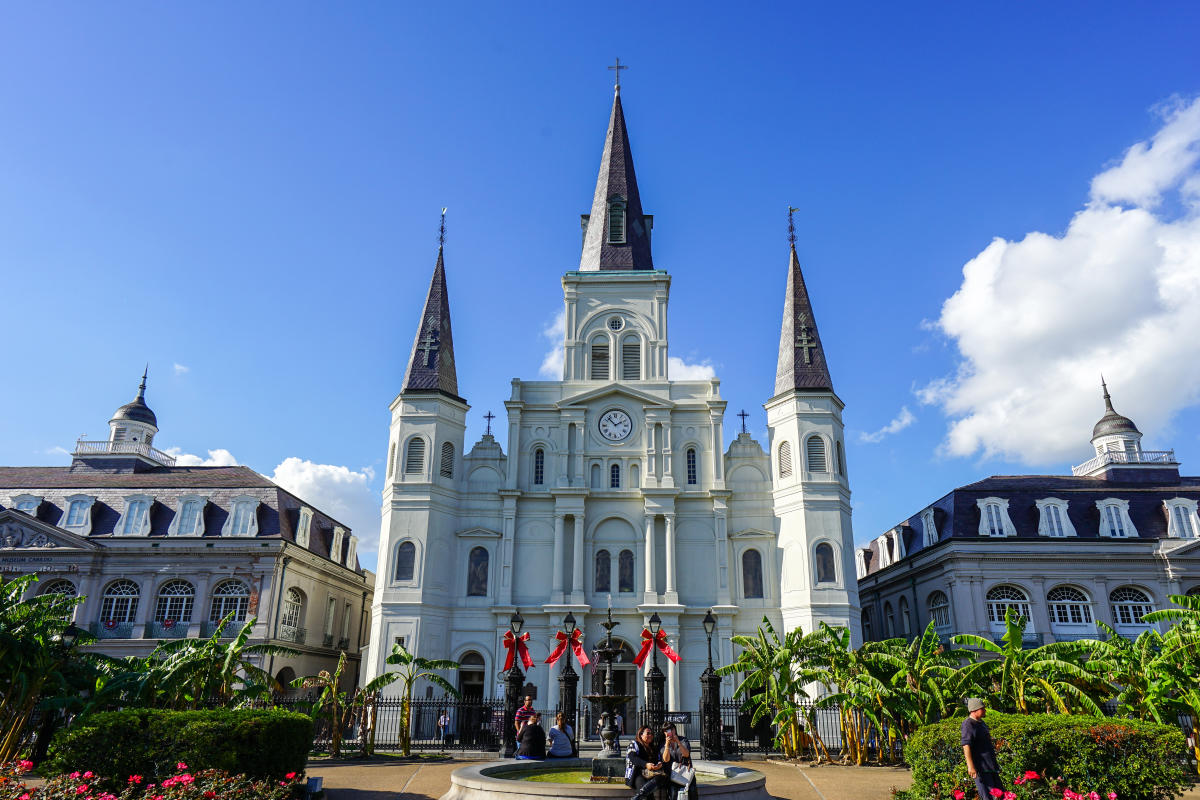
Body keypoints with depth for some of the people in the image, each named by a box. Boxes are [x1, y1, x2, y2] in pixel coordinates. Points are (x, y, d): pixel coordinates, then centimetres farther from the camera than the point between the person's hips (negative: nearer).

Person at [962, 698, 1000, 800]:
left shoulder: (981, 722, 15)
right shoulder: (968, 724, -15)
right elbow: (966, 745, -22)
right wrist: (970, 766, -27)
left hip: (990, 764, 10)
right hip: (980, 767, -10)